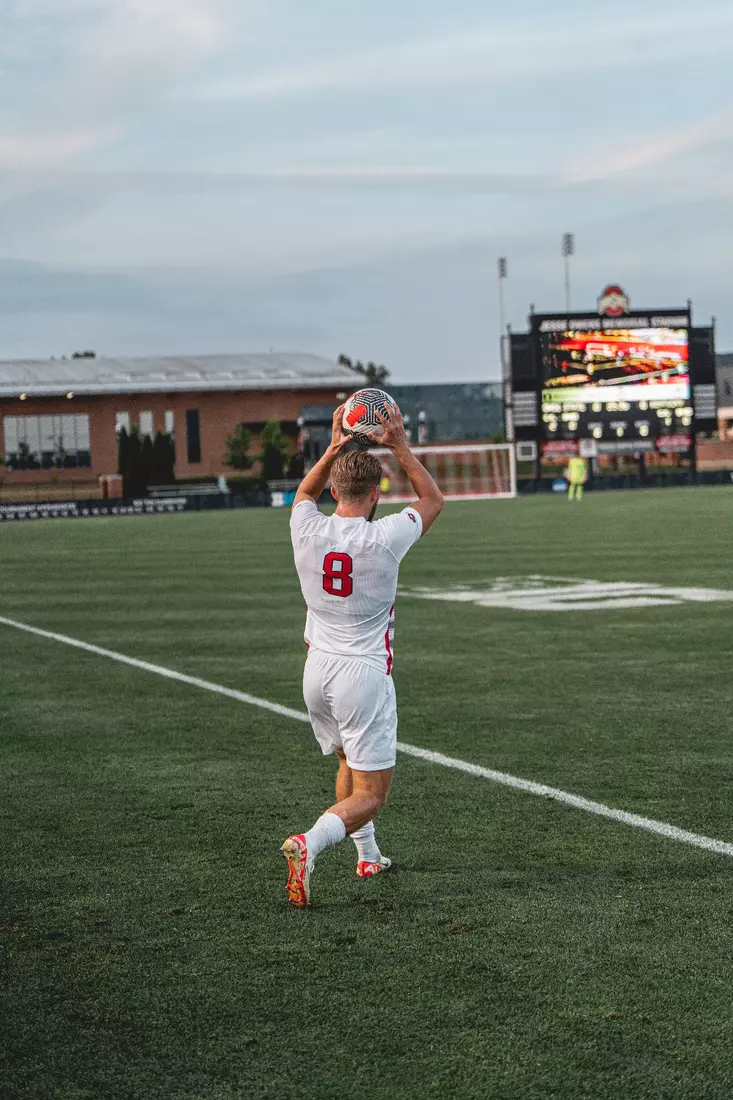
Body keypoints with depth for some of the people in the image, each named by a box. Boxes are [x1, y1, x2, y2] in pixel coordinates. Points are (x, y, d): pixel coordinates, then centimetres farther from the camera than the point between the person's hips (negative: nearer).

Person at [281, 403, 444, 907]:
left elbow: (305, 493, 22)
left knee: (350, 764, 29)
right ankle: (309, 844, -27)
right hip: (365, 674, -5)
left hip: (317, 671, 6)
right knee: (369, 794, -2)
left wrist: (334, 448, 14)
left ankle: (368, 855, 40)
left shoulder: (308, 531, -6)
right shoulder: (385, 538, -15)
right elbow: (433, 499, 6)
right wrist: (401, 447, 5)